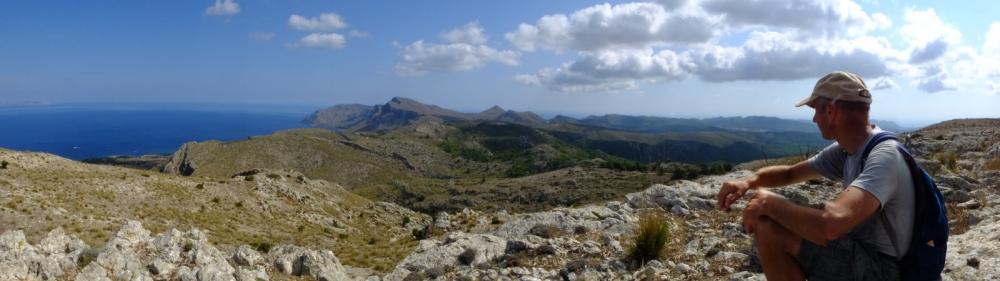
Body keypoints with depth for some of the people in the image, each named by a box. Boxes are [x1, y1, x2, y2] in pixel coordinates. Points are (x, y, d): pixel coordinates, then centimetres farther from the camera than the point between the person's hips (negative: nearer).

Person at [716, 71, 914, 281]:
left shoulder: (884, 156, -25)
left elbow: (831, 224, -41)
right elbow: (790, 173, 15)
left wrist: (771, 202, -24)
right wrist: (749, 181, -6)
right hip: (858, 252, 9)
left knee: (767, 229, -22)